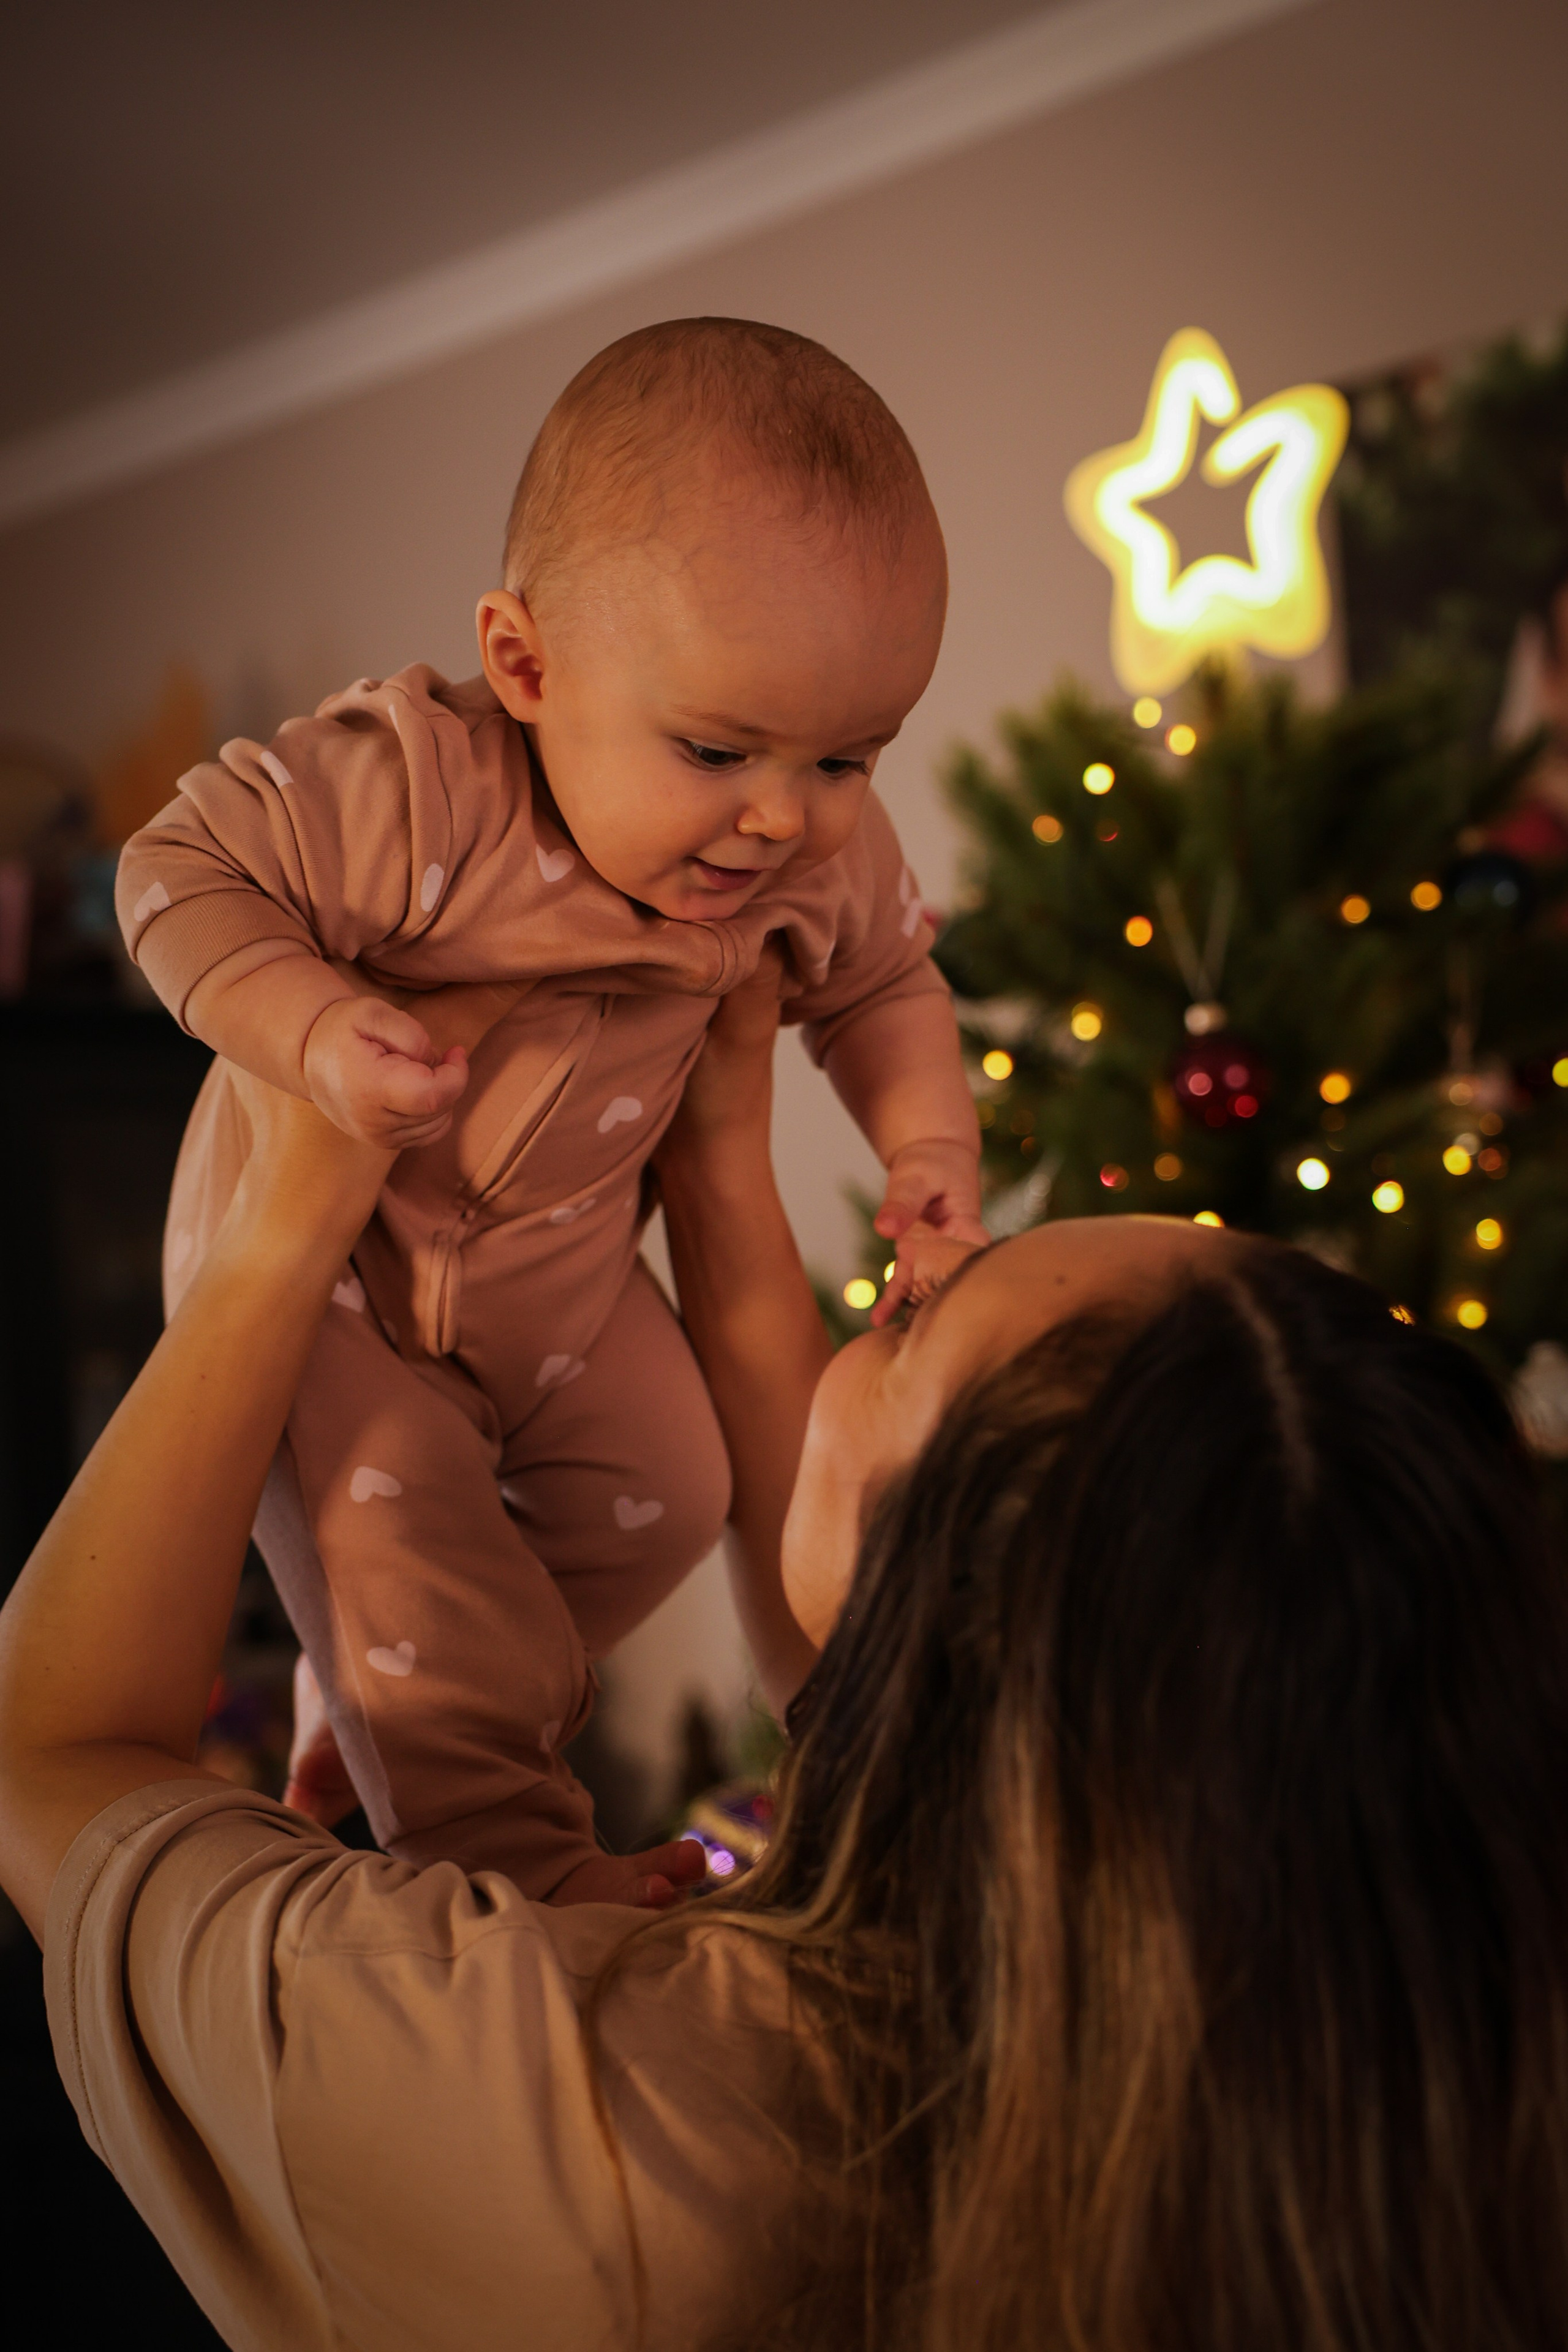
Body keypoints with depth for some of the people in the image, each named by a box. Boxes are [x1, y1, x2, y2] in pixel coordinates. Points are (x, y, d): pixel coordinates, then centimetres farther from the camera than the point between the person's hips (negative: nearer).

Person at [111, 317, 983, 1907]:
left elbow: (881, 986, 3)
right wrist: (310, 1029, -41)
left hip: (562, 1270, 6)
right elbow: (182, 871, -26)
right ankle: (499, 1844, 2)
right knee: (400, 1525, -18)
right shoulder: (405, 791, -36)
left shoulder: (827, 861, -18)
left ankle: (387, 1703, 34)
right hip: (316, 1254, -5)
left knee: (662, 1497, 12)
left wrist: (928, 1137, -13)